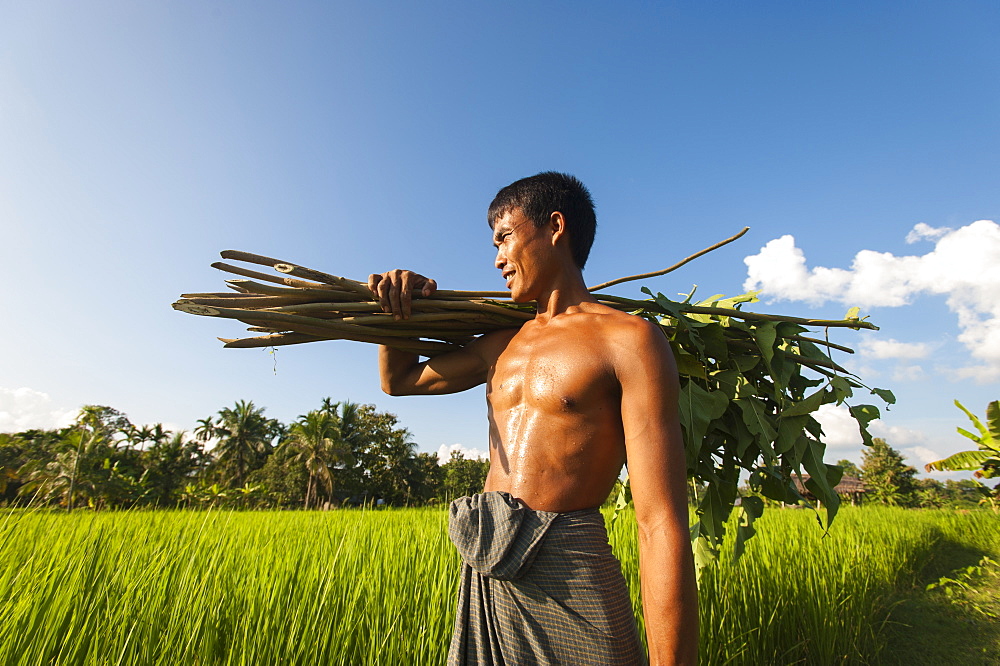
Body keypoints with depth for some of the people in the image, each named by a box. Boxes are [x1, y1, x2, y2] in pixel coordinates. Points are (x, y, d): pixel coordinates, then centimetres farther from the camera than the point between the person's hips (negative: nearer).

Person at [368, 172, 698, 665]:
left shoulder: (628, 339, -9)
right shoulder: (502, 344, 11)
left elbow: (661, 527, -16)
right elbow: (398, 379, 24)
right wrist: (398, 304, 7)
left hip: (568, 579, -6)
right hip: (485, 578, 7)